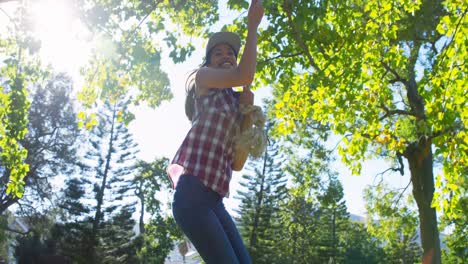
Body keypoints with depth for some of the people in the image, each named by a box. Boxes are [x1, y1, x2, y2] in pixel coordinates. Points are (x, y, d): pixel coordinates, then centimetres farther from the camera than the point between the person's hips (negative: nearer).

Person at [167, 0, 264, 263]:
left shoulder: (235, 104, 26)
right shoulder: (202, 78, 10)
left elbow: (237, 164, 15)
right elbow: (245, 76, -11)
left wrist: (248, 113, 8)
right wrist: (253, 25, 1)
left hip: (214, 200, 8)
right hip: (192, 192, -8)